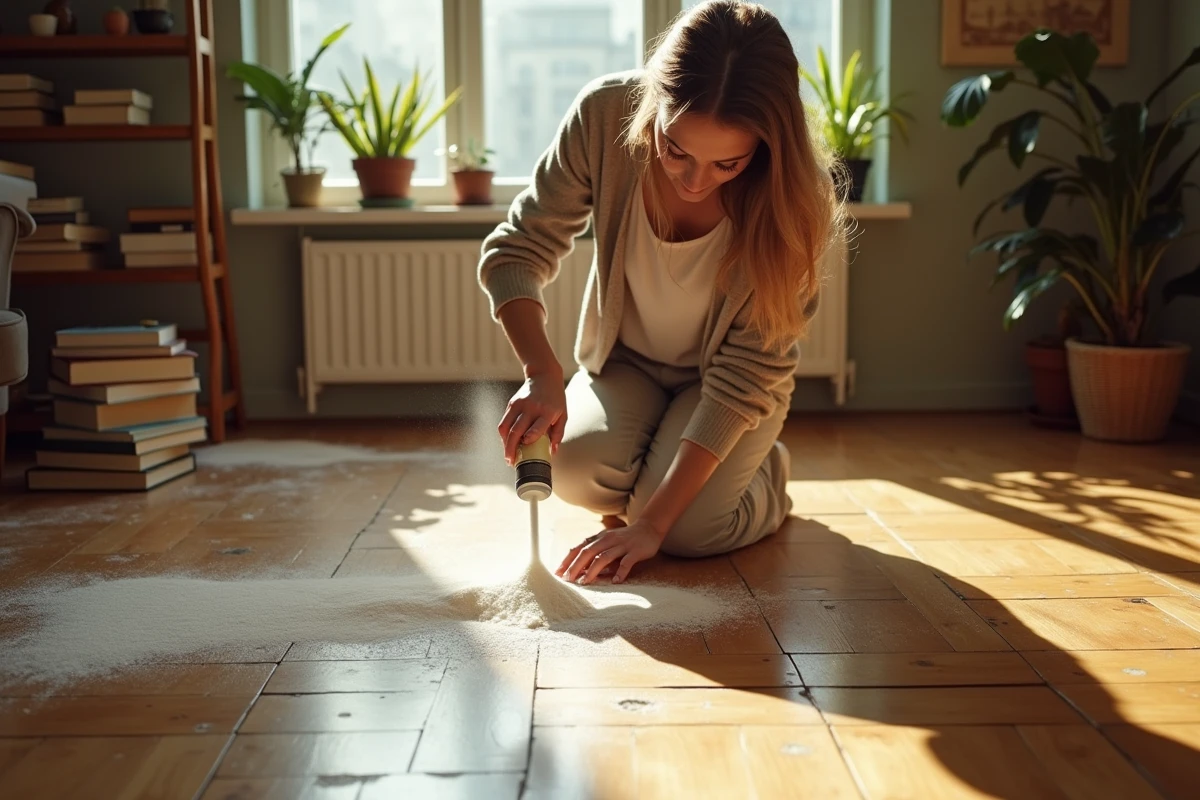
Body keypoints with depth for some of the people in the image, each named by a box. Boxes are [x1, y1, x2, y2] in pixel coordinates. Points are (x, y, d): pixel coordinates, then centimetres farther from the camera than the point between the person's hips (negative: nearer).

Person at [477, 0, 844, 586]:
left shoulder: (794, 198, -29)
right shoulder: (606, 116, -27)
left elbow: (745, 374, -27)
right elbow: (515, 252, -18)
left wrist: (653, 522, -32)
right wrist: (543, 374, -37)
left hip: (727, 377, -1)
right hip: (626, 361, 2)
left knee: (686, 528, -24)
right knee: (578, 469, -28)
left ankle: (768, 473, 10)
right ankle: (639, 490, 9)